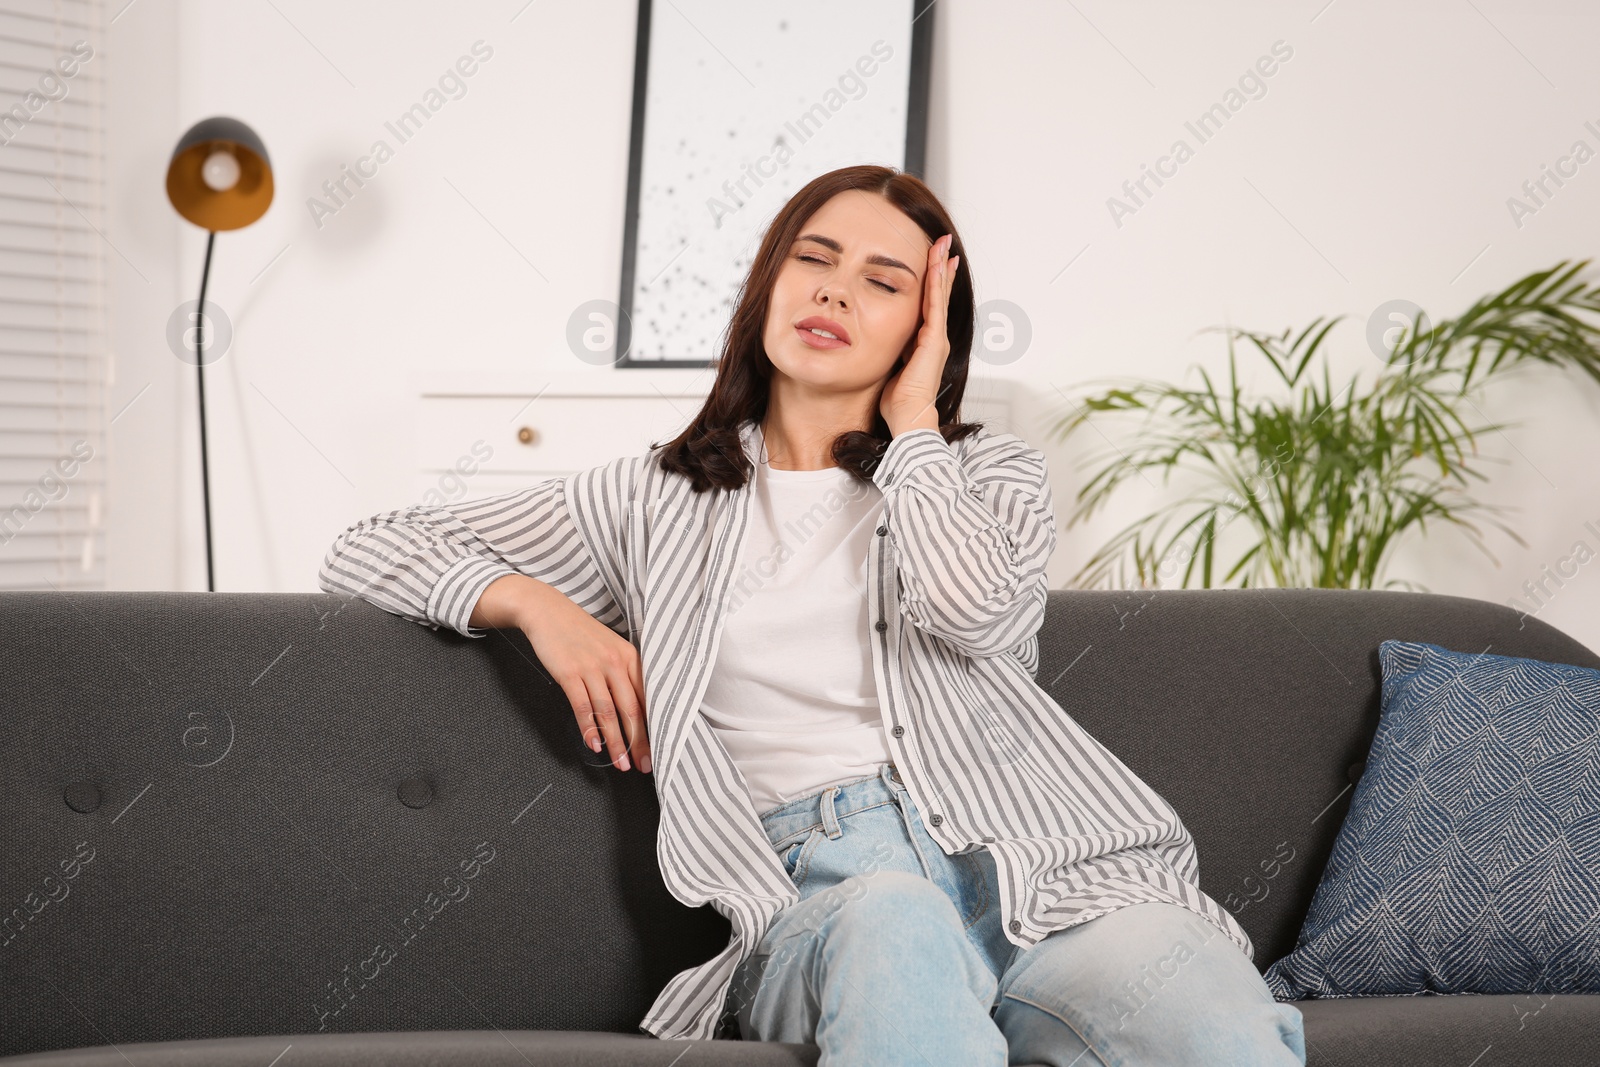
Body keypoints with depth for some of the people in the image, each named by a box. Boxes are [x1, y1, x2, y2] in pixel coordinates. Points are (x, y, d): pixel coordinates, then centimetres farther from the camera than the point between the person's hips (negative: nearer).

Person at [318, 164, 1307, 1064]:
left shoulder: (991, 470, 20)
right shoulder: (663, 500, 21)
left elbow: (973, 607, -6)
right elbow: (369, 549, 22)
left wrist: (911, 418, 10)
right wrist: (539, 607, 3)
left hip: (1021, 853, 0)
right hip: (815, 889, 0)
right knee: (891, 921, -40)